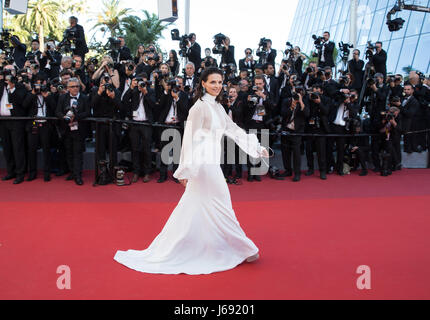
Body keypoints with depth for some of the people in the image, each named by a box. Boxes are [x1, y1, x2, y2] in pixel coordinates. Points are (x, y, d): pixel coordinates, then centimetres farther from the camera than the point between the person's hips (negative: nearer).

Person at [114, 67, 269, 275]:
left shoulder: (217, 107, 13)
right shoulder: (200, 107, -14)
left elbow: (233, 130, 18)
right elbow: (190, 139, -16)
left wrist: (258, 148, 18)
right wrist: (185, 170, -17)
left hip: (211, 164, 9)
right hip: (203, 164, -9)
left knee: (194, 209, 14)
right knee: (220, 207, 3)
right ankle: (243, 250, 16)